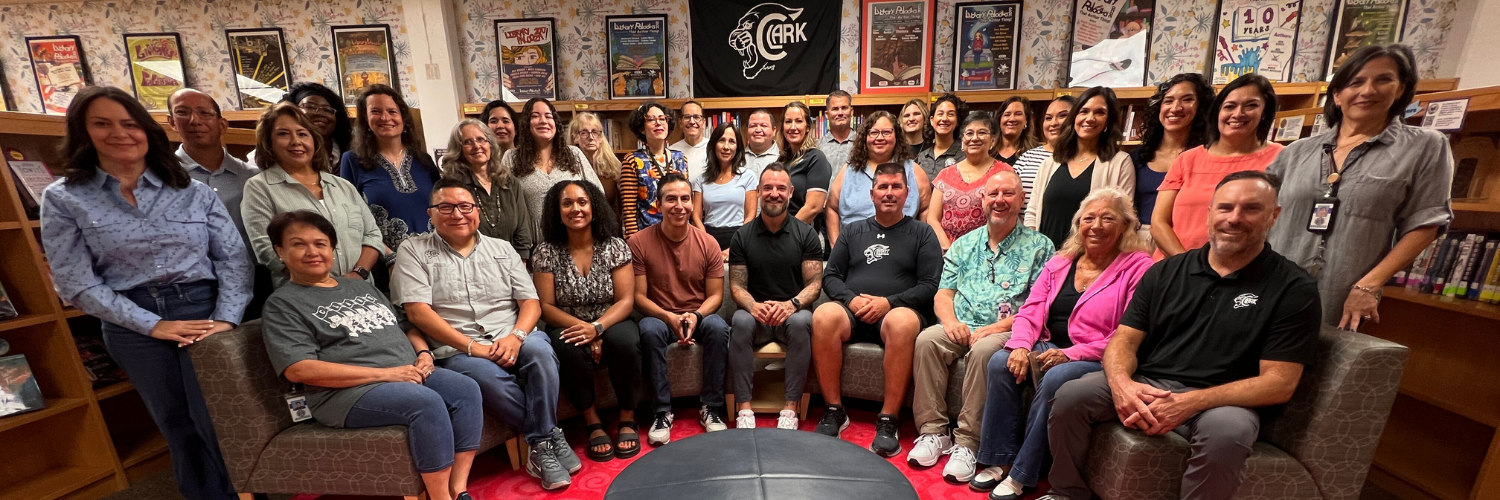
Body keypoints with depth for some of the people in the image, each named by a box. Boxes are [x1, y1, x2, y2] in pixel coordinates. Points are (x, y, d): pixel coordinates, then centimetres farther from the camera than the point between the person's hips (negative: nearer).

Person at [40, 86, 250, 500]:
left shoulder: (194, 192, 4)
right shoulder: (63, 198, 4)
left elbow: (233, 258, -1)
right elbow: (76, 282, -1)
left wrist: (226, 318, -12)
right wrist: (152, 324, -10)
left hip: (206, 310, -1)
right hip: (133, 326, 1)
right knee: (179, 426, 12)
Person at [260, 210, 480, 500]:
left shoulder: (361, 287, 23)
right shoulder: (283, 303, 3)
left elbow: (404, 326, 26)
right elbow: (299, 369, -11)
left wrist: (423, 352, 1)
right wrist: (384, 373, -17)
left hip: (411, 374, 6)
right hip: (348, 392, -6)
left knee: (466, 389, -20)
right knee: (428, 403, -32)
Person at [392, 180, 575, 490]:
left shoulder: (502, 249, 14)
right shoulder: (413, 251, 6)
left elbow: (530, 302, 7)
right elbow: (417, 311, -6)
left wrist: (515, 336, -14)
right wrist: (472, 347, -15)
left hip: (512, 341, 2)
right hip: (456, 351, -2)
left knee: (538, 348, -31)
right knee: (491, 378, -34)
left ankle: (541, 445, -18)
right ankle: (551, 437, -14)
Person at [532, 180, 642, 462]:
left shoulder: (615, 247, -3)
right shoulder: (546, 252, -2)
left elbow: (626, 300, -8)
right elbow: (546, 306, -6)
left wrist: (597, 328, -25)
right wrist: (581, 327, -22)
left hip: (611, 325, 0)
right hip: (570, 328, 0)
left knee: (623, 340, -33)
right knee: (567, 347, -33)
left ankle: (627, 419, -10)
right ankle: (593, 423, -13)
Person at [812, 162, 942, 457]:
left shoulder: (922, 234, 15)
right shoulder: (854, 232, 22)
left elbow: (930, 286, 3)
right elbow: (831, 276, 14)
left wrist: (889, 302, -12)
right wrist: (851, 299, -7)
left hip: (898, 311, -2)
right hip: (852, 311, 2)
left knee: (903, 322, -38)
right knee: (823, 315, -31)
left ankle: (888, 420, -27)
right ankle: (834, 411, -19)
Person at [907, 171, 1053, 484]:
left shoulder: (1038, 246, 7)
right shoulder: (964, 244, 18)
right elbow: (943, 293, 11)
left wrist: (997, 327, -17)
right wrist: (950, 320, -10)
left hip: (1007, 331, -3)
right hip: (960, 329, 4)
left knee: (983, 350, -34)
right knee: (926, 340, -25)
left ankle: (967, 442, -23)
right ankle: (933, 431, -19)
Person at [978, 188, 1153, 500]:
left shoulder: (1138, 268, -4)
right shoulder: (1059, 263, 13)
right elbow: (1031, 312, 7)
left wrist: (1071, 354, -21)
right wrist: (1021, 346, -12)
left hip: (1096, 361, -5)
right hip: (1048, 349, 5)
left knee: (1055, 380, -33)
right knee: (1000, 364, -21)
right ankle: (1000, 460, -12)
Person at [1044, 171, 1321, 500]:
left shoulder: (1294, 289, 0)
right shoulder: (1166, 272, 8)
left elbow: (1278, 383, -7)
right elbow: (1124, 339, 5)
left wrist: (1189, 404, -22)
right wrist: (1121, 383, -18)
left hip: (1221, 401, -2)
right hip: (1144, 387, 3)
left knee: (1228, 431, -36)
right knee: (1070, 396, -22)